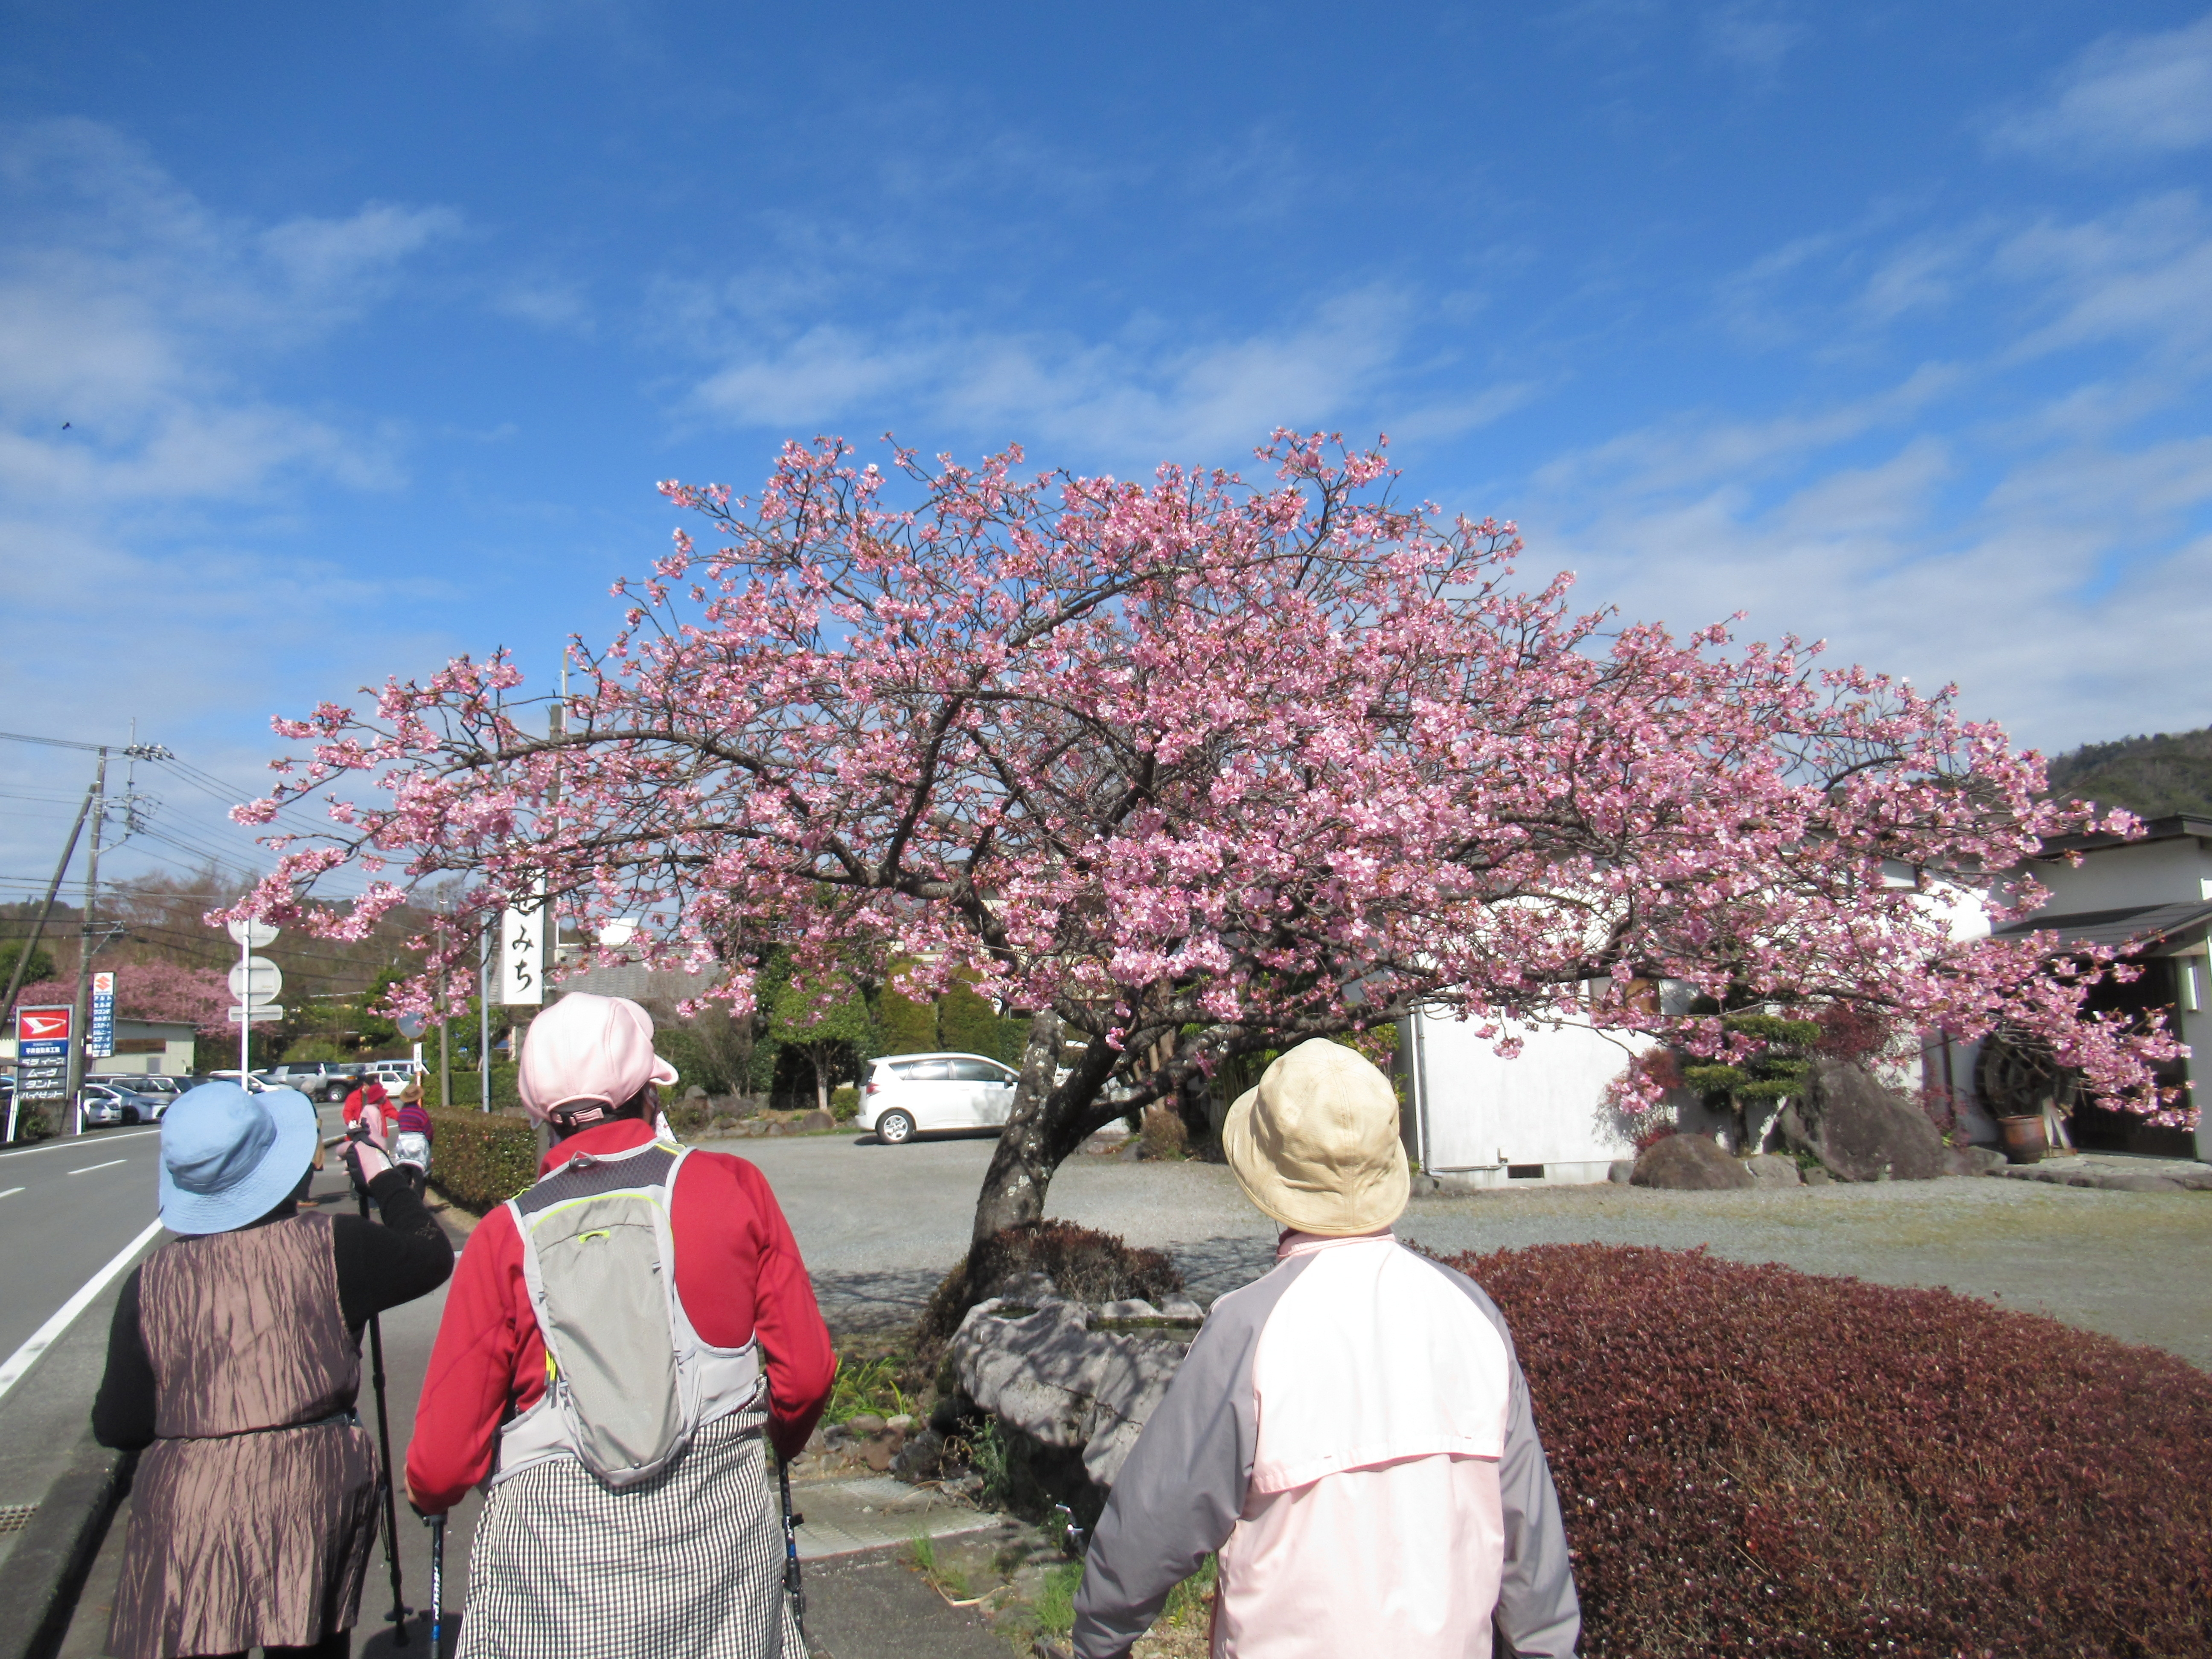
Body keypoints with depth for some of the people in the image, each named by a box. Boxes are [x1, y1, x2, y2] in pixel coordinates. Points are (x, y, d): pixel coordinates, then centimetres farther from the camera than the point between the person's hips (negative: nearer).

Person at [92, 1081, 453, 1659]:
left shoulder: (151, 1282, -1)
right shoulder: (330, 1248, -9)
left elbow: (117, 1427, 4)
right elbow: (432, 1257, 7)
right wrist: (381, 1174, 17)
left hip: (183, 1507, 1)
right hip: (313, 1494, -1)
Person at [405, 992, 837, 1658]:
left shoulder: (506, 1235, -3)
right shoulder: (734, 1186, -2)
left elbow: (442, 1464, -2)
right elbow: (806, 1374, 0)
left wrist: (427, 1496, 22)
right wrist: (772, 1448, 22)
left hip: (556, 1546, 0)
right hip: (722, 1526, 0)